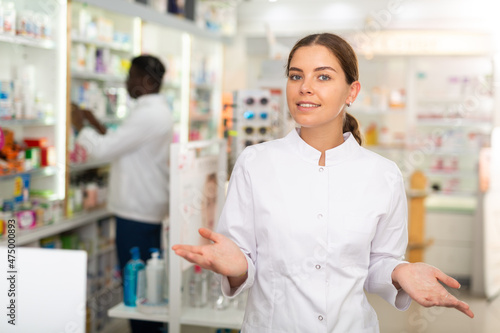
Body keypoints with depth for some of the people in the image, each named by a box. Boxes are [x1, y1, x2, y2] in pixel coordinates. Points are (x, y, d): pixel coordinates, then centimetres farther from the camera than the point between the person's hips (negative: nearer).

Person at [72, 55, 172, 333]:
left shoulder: (147, 114, -19)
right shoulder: (159, 110, 14)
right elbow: (122, 144, 21)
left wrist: (80, 125, -5)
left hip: (136, 212, -10)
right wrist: (96, 124, 14)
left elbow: (103, 150, -20)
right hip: (150, 207, 10)